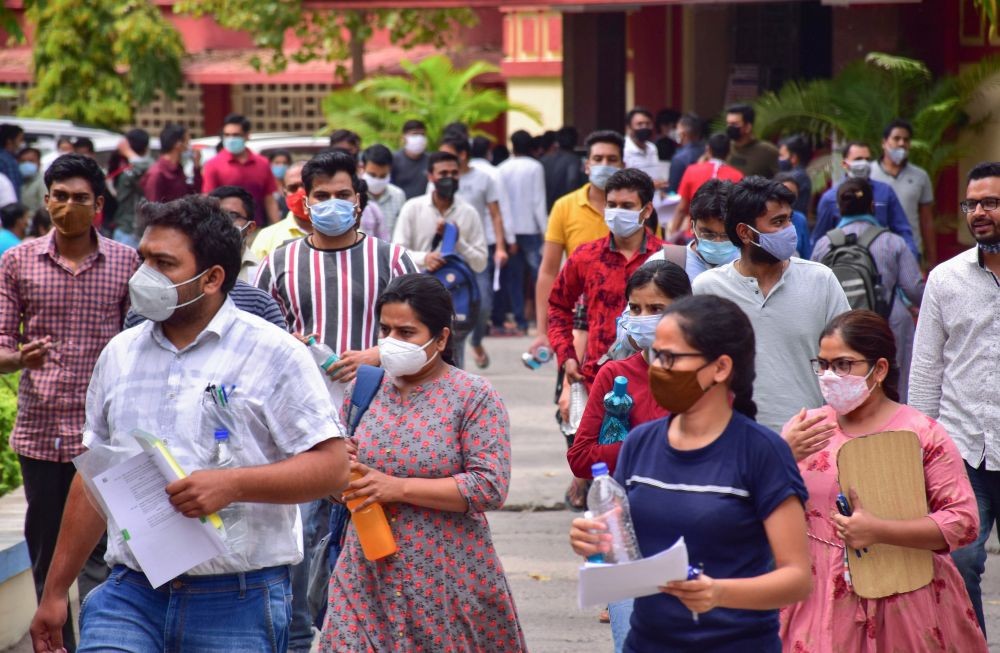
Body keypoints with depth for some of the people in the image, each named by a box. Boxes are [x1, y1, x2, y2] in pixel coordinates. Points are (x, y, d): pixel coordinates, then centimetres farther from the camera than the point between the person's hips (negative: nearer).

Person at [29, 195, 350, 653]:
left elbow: (332, 466, -8)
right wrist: (55, 590, 17)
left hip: (239, 602, -4)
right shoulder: (120, 354, 13)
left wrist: (232, 484, -21)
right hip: (131, 594, 4)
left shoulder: (273, 354, -3)